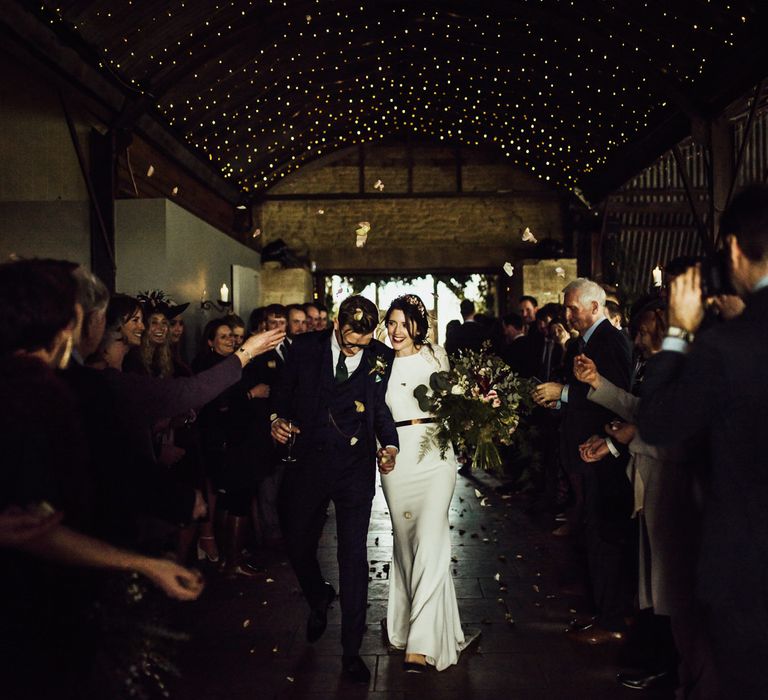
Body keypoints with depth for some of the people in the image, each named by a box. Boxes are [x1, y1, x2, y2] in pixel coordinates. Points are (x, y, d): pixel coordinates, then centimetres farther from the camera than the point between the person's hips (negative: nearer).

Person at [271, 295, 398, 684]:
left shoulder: (382, 358, 1)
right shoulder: (304, 349, -1)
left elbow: (382, 407, 8)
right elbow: (283, 393, 8)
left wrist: (389, 445, -7)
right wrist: (279, 419, -11)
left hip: (355, 466, -1)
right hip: (307, 462, 1)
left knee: (353, 556, 2)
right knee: (297, 545, 12)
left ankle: (352, 652, 17)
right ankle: (318, 600, 47)